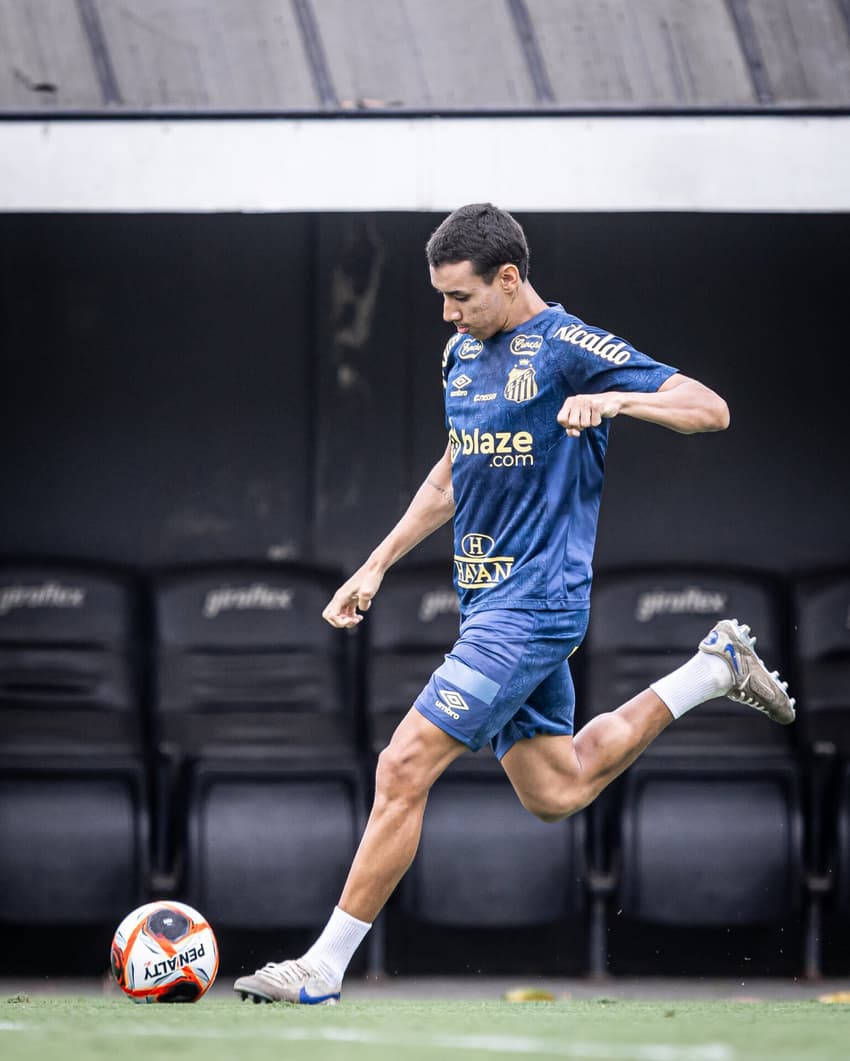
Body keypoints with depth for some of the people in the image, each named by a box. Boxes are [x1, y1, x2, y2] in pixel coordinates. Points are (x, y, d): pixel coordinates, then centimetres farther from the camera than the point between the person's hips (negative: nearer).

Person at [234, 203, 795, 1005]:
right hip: (489, 601, 9)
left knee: (404, 768, -14)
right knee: (555, 795, 16)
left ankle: (324, 968, -8)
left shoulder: (568, 348, -13)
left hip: (533, 602, -9)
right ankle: (713, 670, 28)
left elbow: (711, 410, -15)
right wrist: (377, 565, 22)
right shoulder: (462, 353, 12)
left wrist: (616, 398, -32)